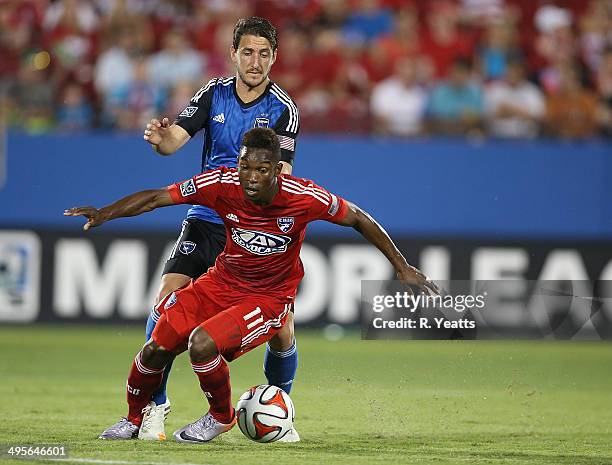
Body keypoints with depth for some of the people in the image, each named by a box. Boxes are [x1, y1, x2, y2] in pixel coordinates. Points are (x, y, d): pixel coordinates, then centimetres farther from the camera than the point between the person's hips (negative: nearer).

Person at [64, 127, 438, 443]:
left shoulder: (303, 197, -23)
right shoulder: (223, 184, -18)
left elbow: (358, 219, -9)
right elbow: (158, 197, -12)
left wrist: (403, 268, -7)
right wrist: (105, 214, -26)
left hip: (270, 298, -4)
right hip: (221, 283, 4)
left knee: (202, 344, -26)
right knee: (157, 348, -6)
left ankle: (221, 417, 5)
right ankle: (134, 420, 25)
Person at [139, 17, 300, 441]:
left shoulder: (283, 109, -6)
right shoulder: (214, 94, 2)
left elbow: (281, 176, -14)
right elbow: (175, 140, -9)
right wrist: (160, 139, -32)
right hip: (207, 220, 2)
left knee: (282, 331, -9)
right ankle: (155, 407, -2)